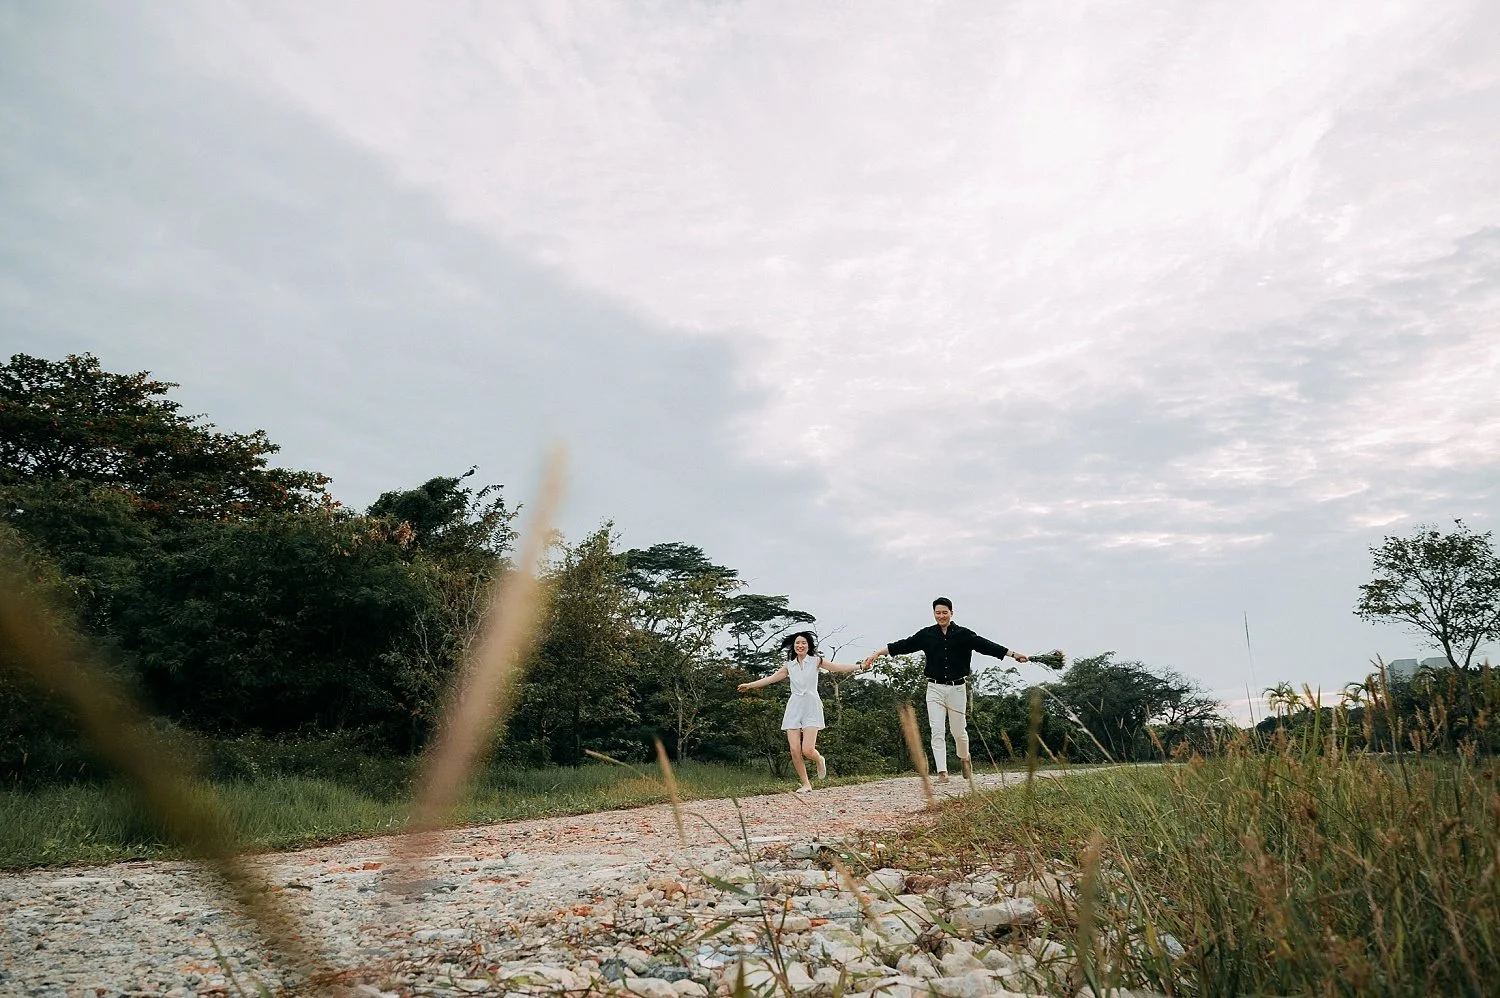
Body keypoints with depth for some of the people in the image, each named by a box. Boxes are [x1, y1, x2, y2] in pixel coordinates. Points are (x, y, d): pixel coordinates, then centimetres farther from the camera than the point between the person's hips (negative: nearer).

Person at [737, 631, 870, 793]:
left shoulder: (816, 661, 5)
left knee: (807, 750, -15)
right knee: (795, 751, -7)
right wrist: (749, 685, 23)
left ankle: (820, 760, 21)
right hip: (794, 708, 3)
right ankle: (806, 784, 9)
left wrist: (860, 666, -14)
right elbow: (771, 678, 20)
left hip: (811, 707, -3)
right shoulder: (789, 666, 13)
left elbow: (838, 667, -3)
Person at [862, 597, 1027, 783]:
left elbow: (985, 645, -3)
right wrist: (877, 653, -6)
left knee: (959, 731, 7)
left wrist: (1013, 654, -10)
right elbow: (904, 645, 0)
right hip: (935, 688, 1)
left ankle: (964, 758, 37)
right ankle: (942, 772, -5)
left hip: (957, 689, -1)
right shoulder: (926, 634, 4)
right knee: (937, 731, -6)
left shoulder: (963, 634, 1)